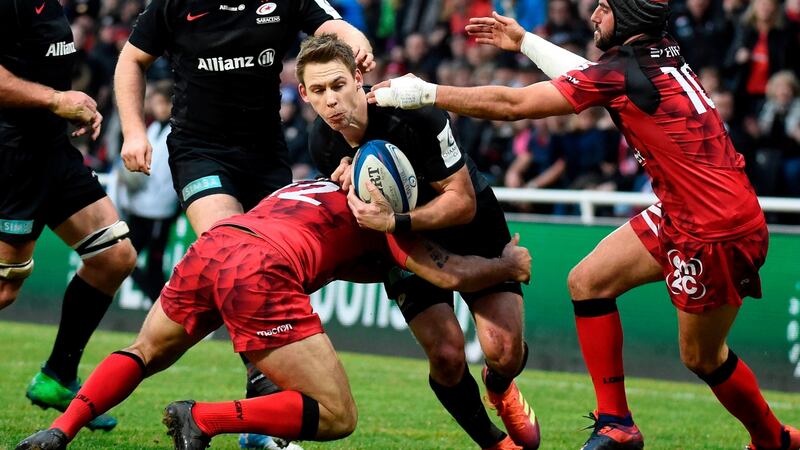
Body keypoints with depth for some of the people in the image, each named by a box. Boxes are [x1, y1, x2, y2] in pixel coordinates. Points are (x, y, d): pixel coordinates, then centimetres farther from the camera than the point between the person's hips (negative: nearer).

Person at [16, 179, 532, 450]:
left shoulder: (312, 187, 36)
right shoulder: (378, 205, 15)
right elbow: (449, 275, 8)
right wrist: (509, 264, 25)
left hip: (210, 245, 7)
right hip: (261, 272, -7)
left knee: (145, 354, 32)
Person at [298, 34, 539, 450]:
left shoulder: (416, 114, -31)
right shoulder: (323, 144, -15)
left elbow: (463, 202, -28)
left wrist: (395, 222, -41)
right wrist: (351, 173, -19)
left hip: (473, 229, -3)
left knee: (504, 350, -16)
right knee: (446, 356, -17)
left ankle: (500, 389, 24)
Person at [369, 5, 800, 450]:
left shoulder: (624, 73, -22)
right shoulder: (660, 54, 2)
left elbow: (512, 104, -18)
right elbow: (588, 77, 24)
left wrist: (424, 93, -12)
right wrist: (524, 42, 30)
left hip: (718, 232, -9)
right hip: (678, 216, 9)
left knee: (701, 357, 7)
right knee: (587, 281, 7)